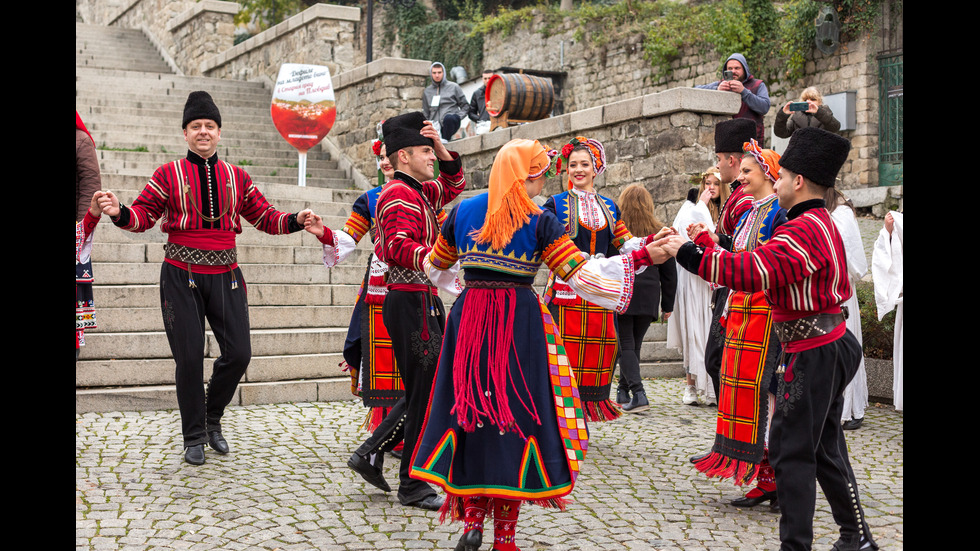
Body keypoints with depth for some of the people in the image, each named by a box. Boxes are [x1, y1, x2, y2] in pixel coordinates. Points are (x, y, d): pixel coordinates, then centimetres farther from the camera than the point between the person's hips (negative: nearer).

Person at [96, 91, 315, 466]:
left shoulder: (236, 177, 9)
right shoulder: (168, 175, 1)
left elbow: (266, 219, 12)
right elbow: (143, 216, -2)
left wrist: (296, 221, -6)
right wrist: (119, 212, -23)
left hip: (225, 275, 3)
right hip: (182, 277, -3)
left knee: (239, 353, -1)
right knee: (189, 358, -2)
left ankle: (213, 417, 26)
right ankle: (194, 437, 16)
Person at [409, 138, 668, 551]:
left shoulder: (462, 212, 5)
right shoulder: (540, 221, -7)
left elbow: (433, 266, 17)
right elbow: (580, 274, -13)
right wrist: (641, 257, -11)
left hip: (468, 317, 3)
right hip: (520, 323, -3)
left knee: (471, 412, 12)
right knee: (516, 413, 5)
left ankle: (471, 517, 6)